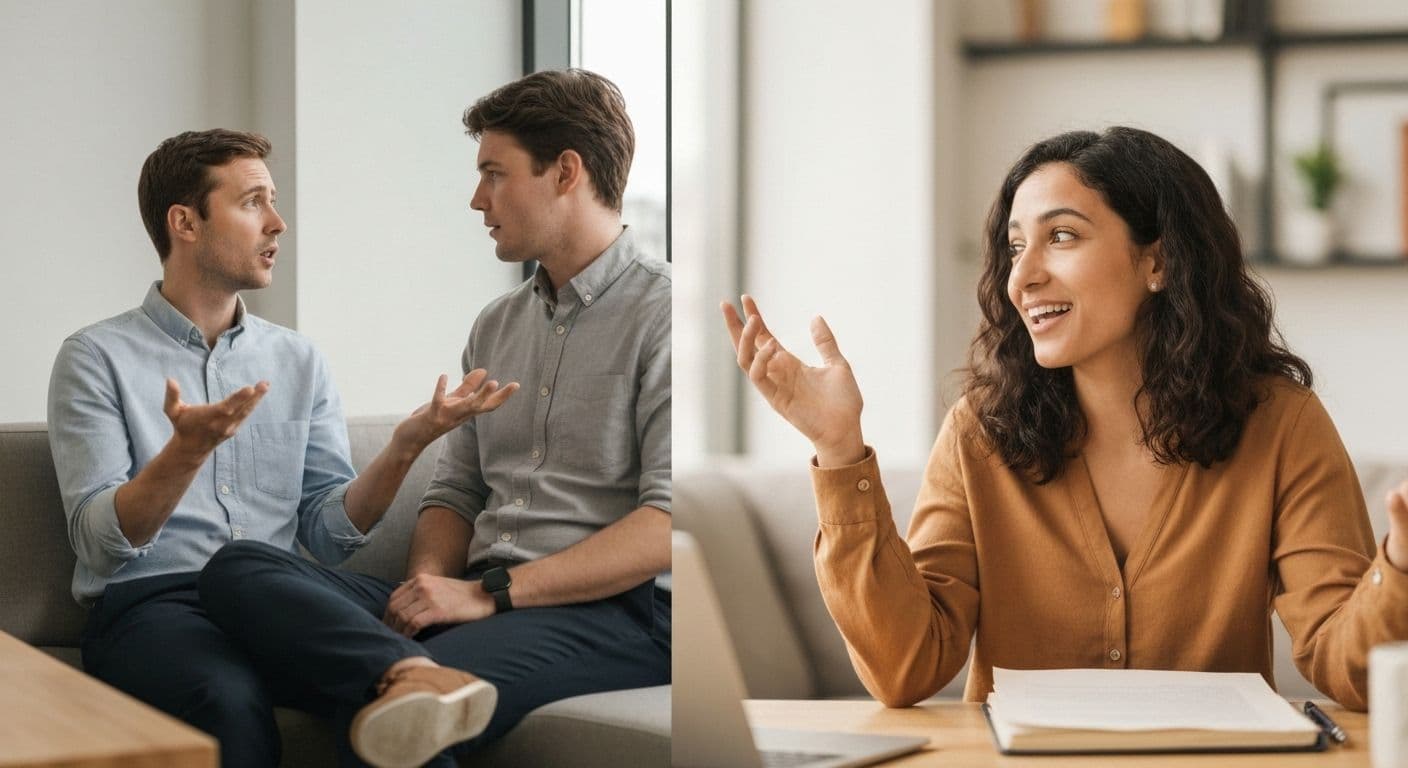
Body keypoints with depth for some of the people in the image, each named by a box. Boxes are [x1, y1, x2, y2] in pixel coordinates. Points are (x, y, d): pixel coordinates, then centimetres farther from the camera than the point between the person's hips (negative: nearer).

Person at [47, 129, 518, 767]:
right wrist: (188, 450, -23)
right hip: (152, 602, -2)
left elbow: (328, 533, 10)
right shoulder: (98, 357, 5)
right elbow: (99, 542, -6)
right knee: (230, 697, -37)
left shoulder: (298, 361, 18)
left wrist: (405, 445, -6)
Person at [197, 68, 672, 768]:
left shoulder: (661, 314, -2)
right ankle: (412, 675, -45)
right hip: (482, 601, 9)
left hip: (612, 611, -9)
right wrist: (430, 583, -1)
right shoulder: (496, 327, 25)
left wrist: (490, 593, -16)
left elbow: (669, 526, -13)